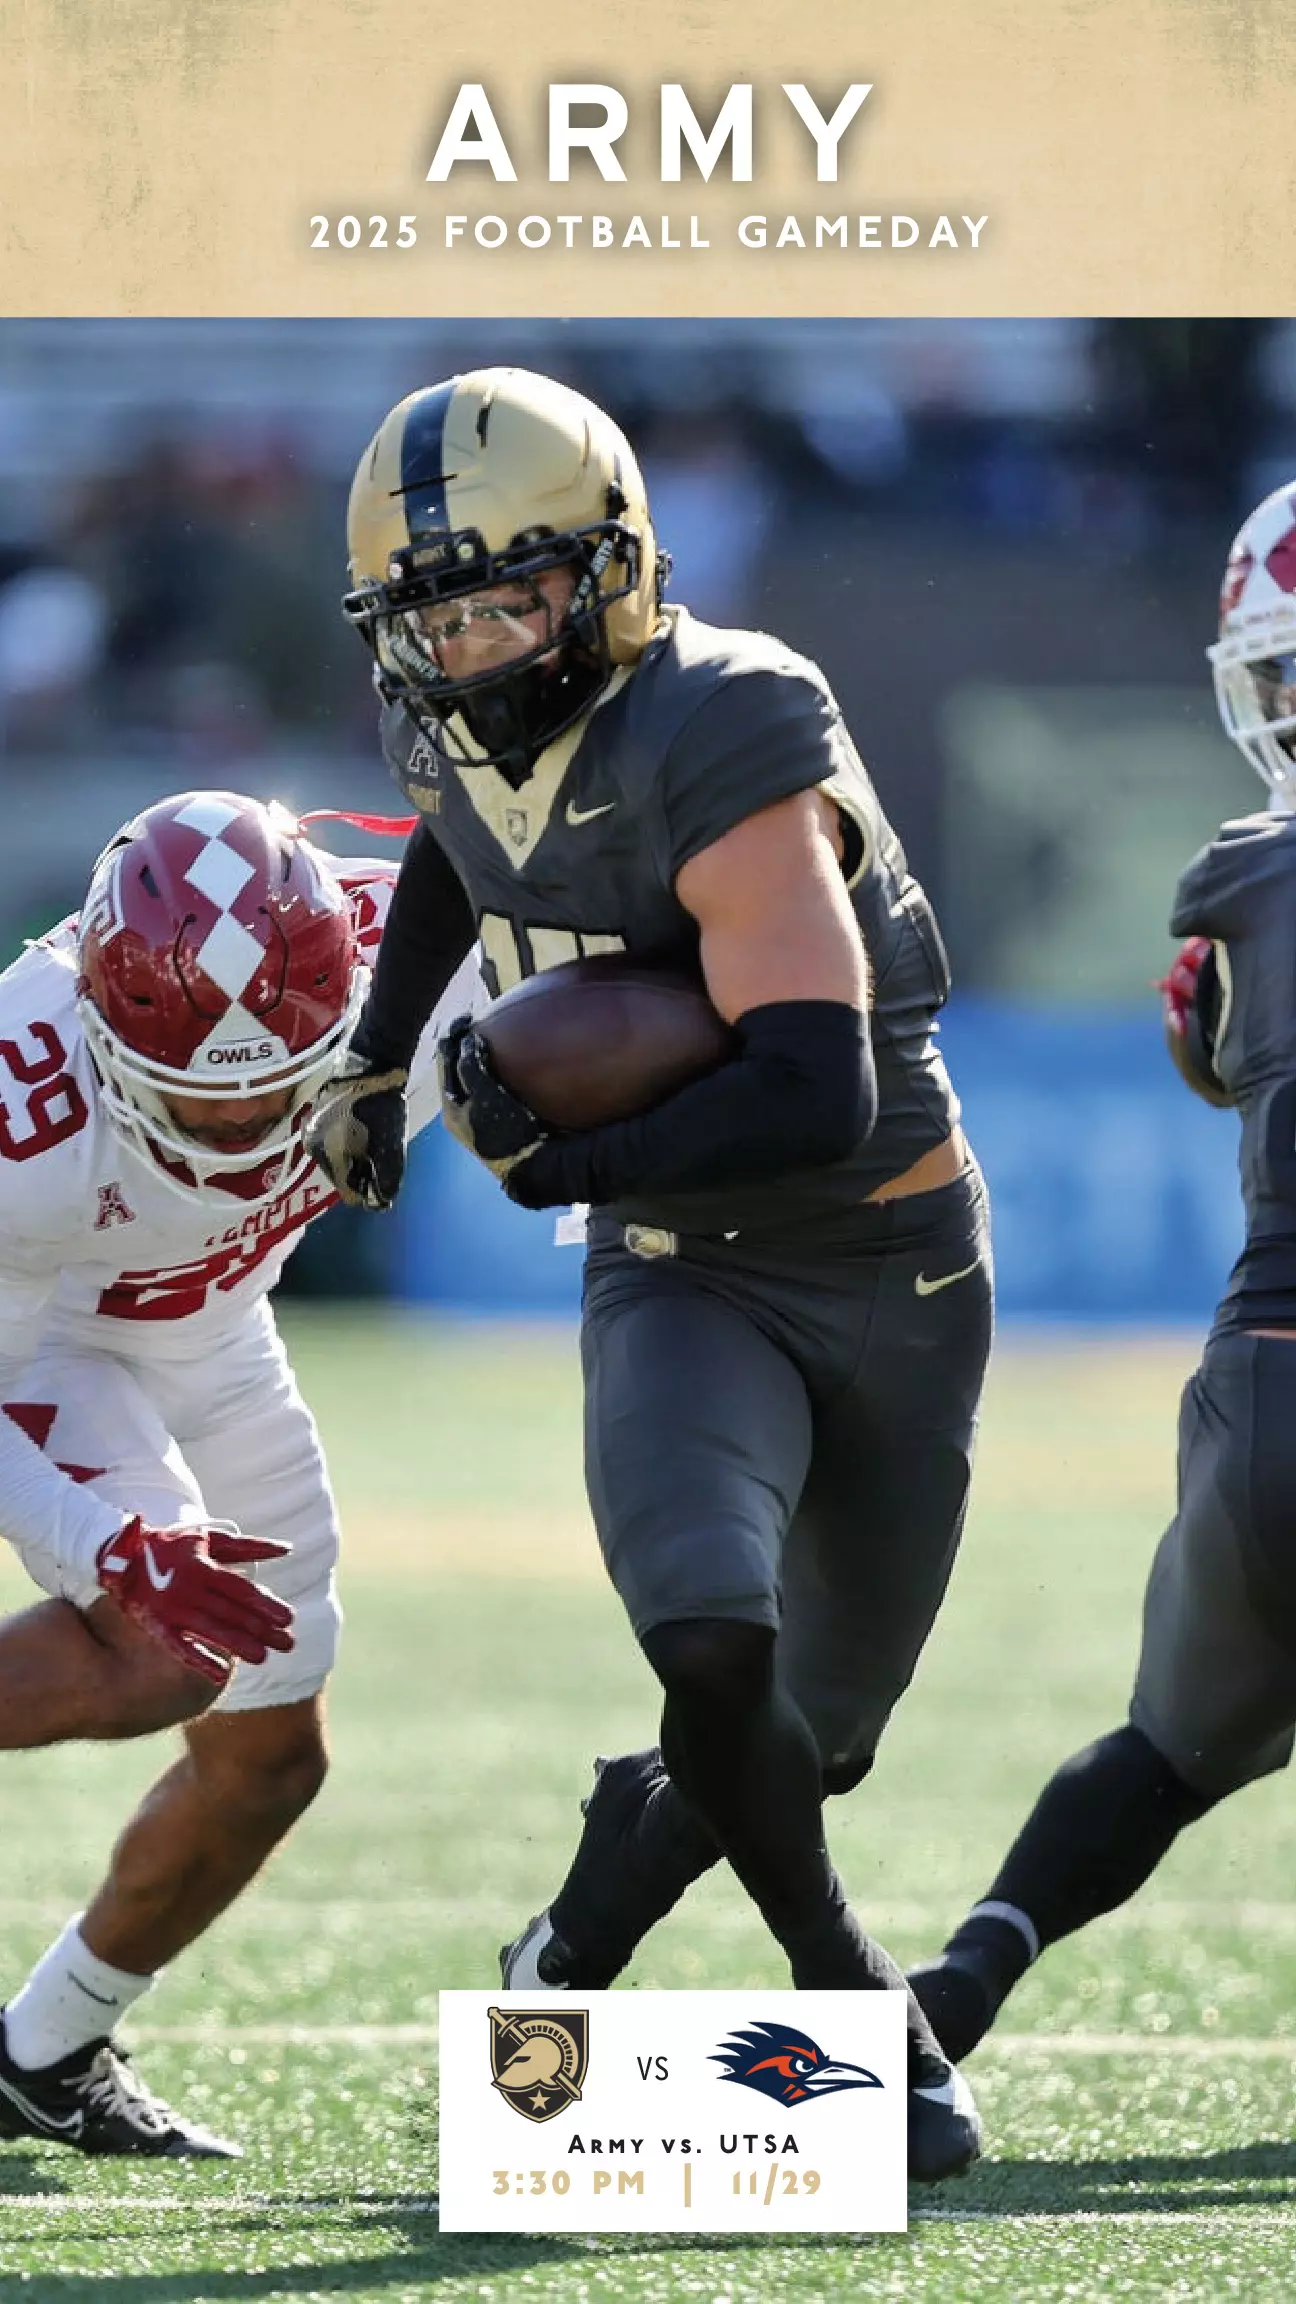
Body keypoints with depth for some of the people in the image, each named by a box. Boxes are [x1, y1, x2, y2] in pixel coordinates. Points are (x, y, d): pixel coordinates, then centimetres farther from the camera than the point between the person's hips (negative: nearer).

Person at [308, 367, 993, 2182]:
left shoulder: (725, 753, -26)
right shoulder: (460, 737, -4)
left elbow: (818, 1105, -33)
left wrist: (572, 1161, -25)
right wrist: (378, 1059, 26)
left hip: (891, 1275, -3)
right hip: (680, 1280, 3)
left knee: (816, 1724, 9)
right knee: (711, 1635, -26)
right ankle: (862, 2022, -8)